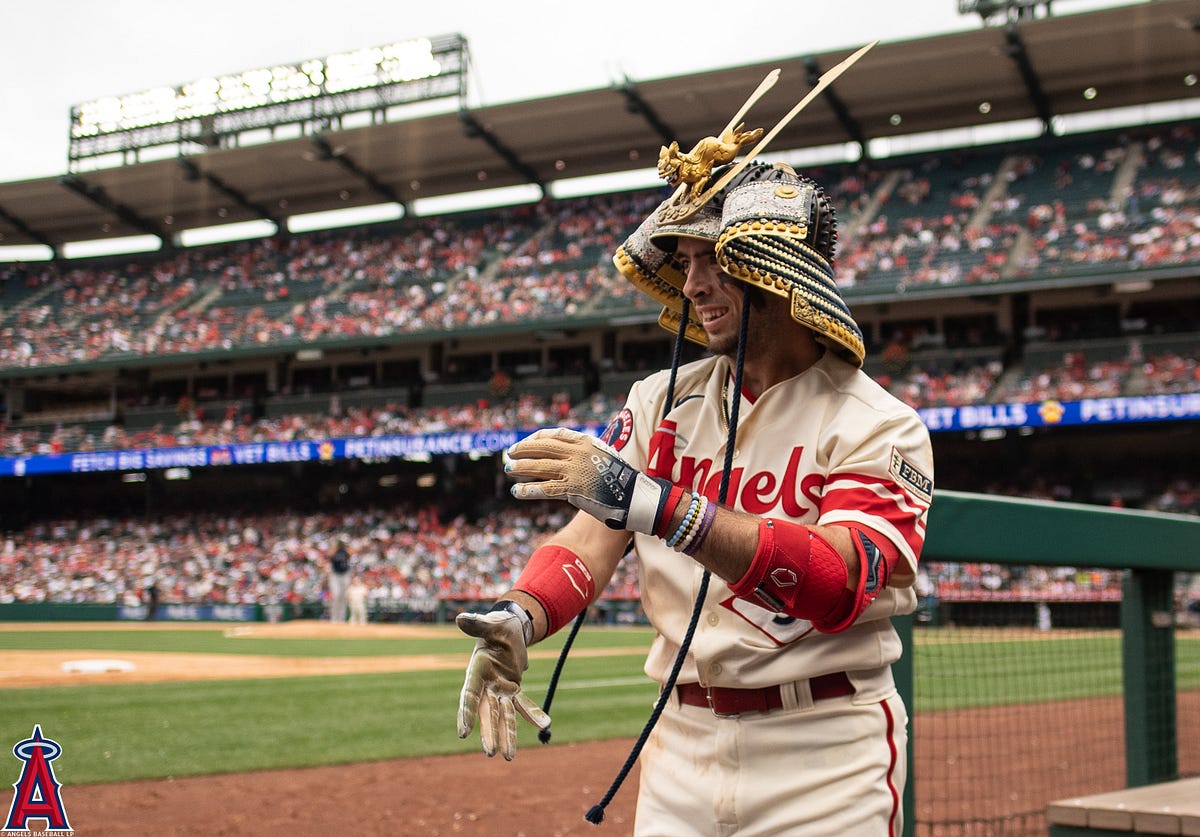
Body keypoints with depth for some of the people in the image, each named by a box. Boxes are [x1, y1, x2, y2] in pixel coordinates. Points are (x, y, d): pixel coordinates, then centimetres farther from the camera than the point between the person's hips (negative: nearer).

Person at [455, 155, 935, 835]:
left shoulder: (878, 425, -10)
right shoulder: (664, 401, 6)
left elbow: (839, 583, -26)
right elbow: (592, 534, -2)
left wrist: (654, 501, -35)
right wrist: (519, 619, -23)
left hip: (824, 758, -4)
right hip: (680, 743, 4)